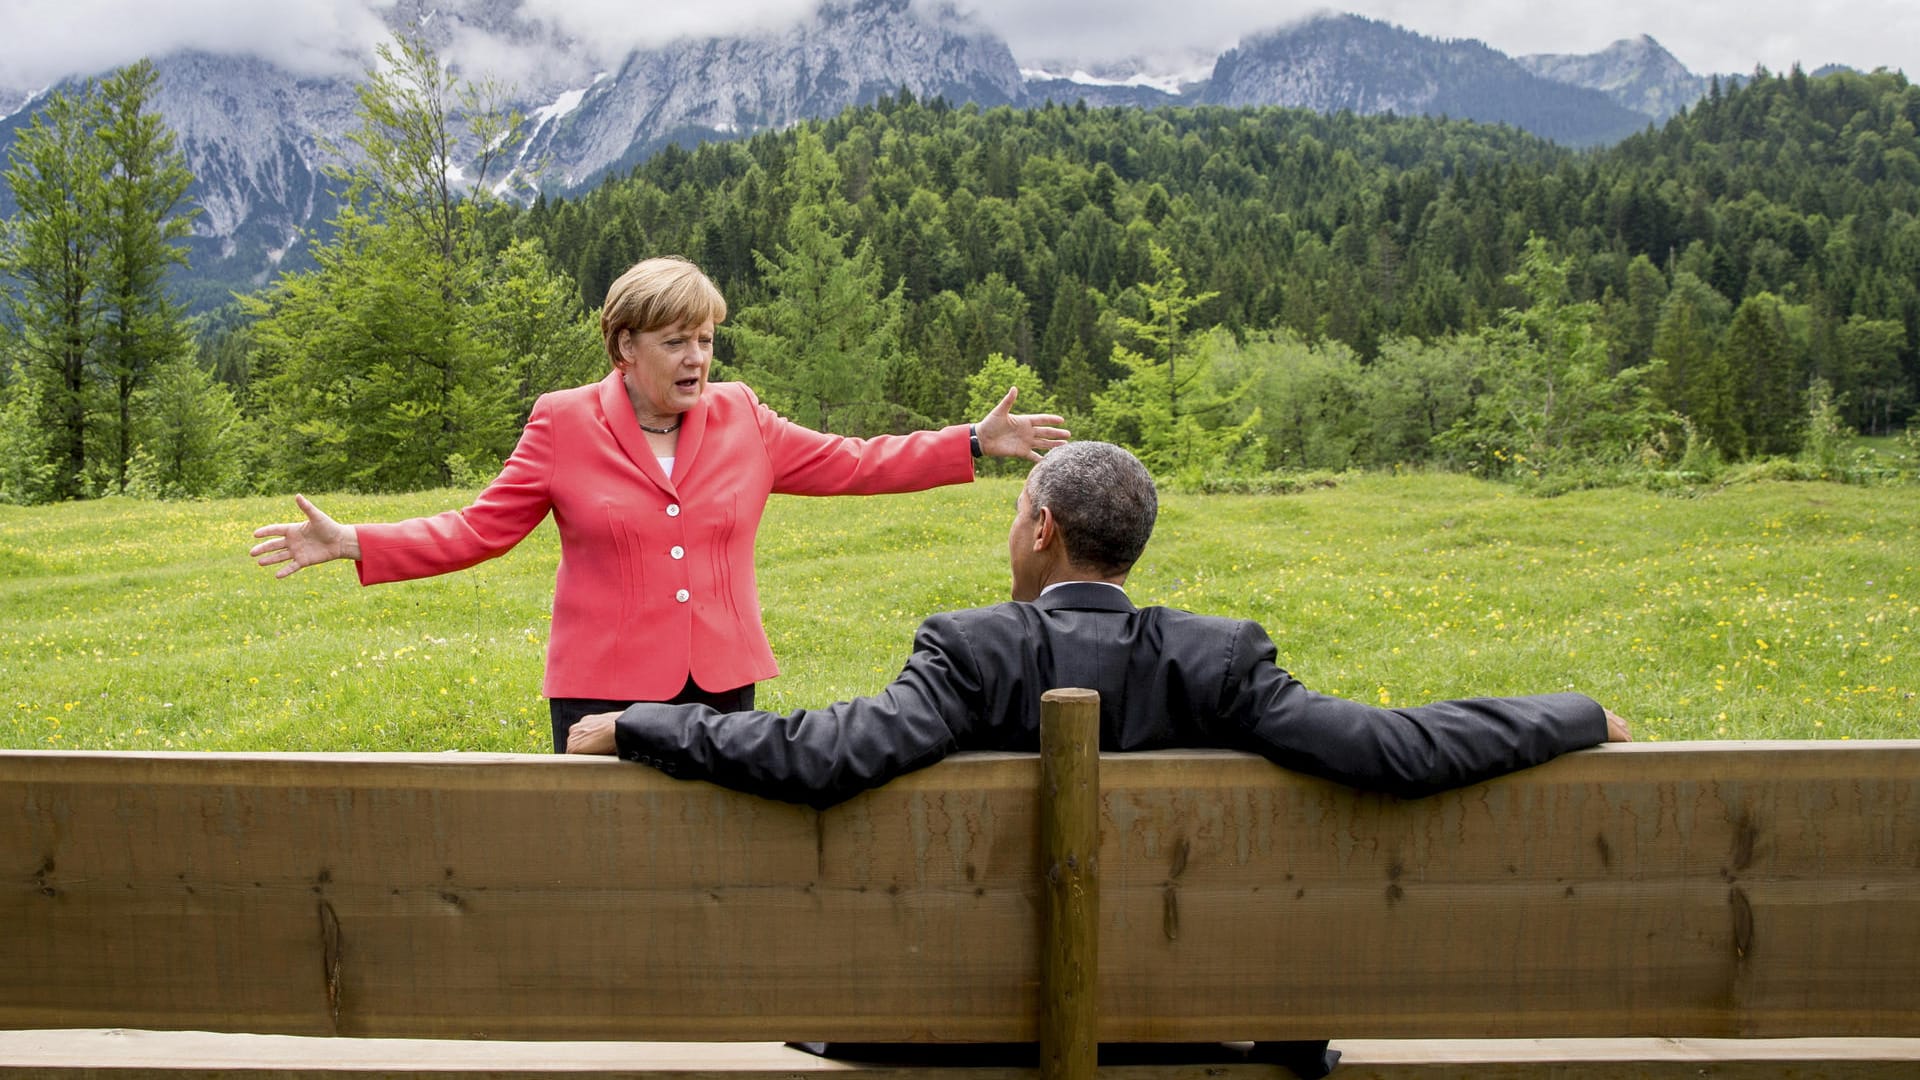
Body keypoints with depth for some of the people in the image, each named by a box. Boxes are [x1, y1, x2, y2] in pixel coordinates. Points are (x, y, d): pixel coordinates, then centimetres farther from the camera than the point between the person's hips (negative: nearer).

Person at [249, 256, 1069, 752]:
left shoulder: (741, 421, 7)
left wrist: (976, 443, 9)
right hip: (607, 691, -2)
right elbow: (479, 529, 1)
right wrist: (352, 545, -10)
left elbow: (850, 465, 12)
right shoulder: (564, 425, 0)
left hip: (721, 684, 3)